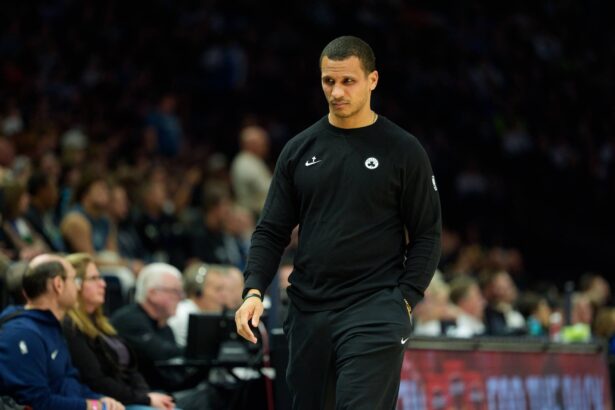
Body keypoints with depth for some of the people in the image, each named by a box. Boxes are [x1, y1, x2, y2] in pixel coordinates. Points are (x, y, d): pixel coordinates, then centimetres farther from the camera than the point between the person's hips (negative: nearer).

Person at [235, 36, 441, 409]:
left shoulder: (403, 151, 0)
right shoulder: (300, 150, 10)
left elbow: (427, 235, 2)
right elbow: (272, 231, 11)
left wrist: (405, 300, -9)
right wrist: (254, 291, -3)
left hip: (374, 312, -4)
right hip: (308, 310, 4)